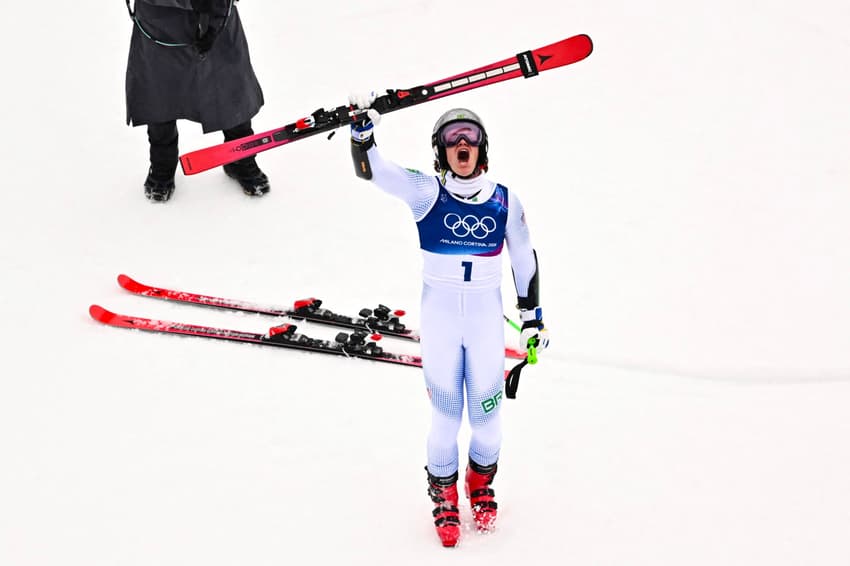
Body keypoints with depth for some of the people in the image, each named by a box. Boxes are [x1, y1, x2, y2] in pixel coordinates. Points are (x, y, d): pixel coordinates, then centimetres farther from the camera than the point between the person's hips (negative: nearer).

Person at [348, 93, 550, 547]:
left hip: (486, 315, 1)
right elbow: (371, 169, -18)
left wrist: (533, 316, 12)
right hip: (439, 314, -1)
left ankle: (482, 484, 38)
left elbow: (525, 260, 9)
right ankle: (443, 494, 29)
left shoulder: (505, 202, -3)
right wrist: (362, 126, -34)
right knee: (445, 414, 6)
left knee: (485, 414, 9)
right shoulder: (426, 193, -8)